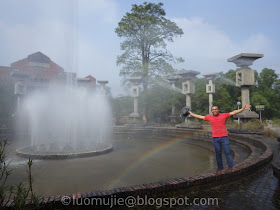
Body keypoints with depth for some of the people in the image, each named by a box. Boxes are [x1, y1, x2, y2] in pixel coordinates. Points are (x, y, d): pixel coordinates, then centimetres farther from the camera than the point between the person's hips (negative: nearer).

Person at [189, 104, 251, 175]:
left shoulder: (224, 115, 3)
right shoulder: (209, 117, 9)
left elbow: (234, 112, 2)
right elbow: (200, 117, 17)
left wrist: (242, 109, -5)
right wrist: (191, 113, 21)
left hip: (224, 137, -1)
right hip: (215, 138, 2)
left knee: (227, 152, -1)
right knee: (218, 153, 6)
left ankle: (230, 167, 8)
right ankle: (220, 168, 15)